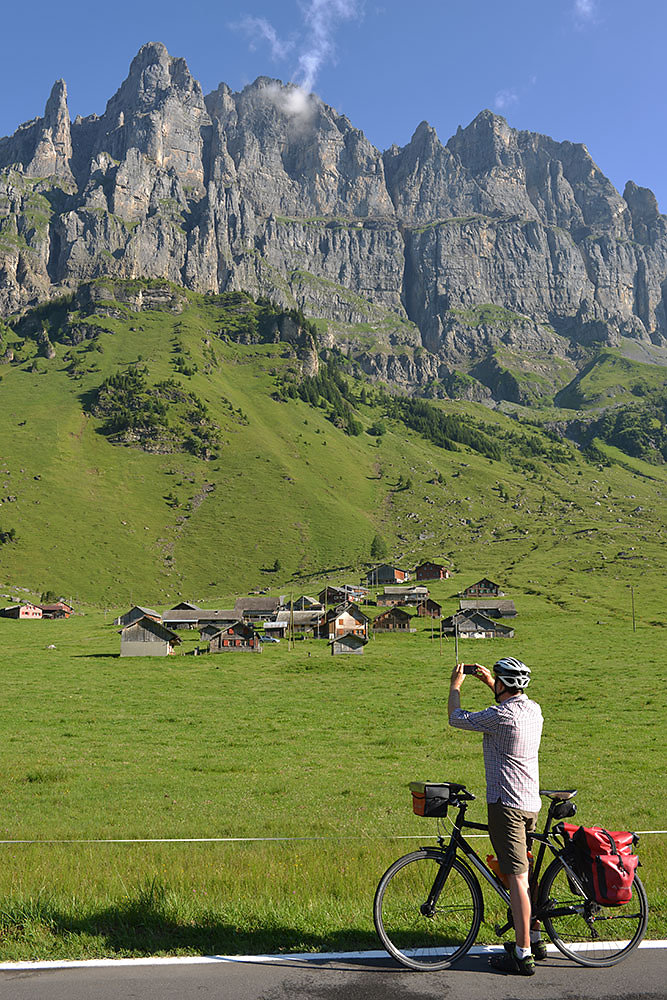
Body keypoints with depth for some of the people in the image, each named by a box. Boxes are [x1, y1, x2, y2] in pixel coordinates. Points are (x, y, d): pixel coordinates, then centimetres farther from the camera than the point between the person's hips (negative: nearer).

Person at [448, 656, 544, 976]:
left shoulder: (501, 716, -19)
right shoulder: (534, 710, 5)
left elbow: (456, 718, -5)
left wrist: (456, 683, 9)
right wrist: (489, 681, 31)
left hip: (506, 804, -9)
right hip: (531, 803, 9)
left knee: (517, 877, -5)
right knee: (526, 873, 19)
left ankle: (523, 955, -1)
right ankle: (535, 940, 29)